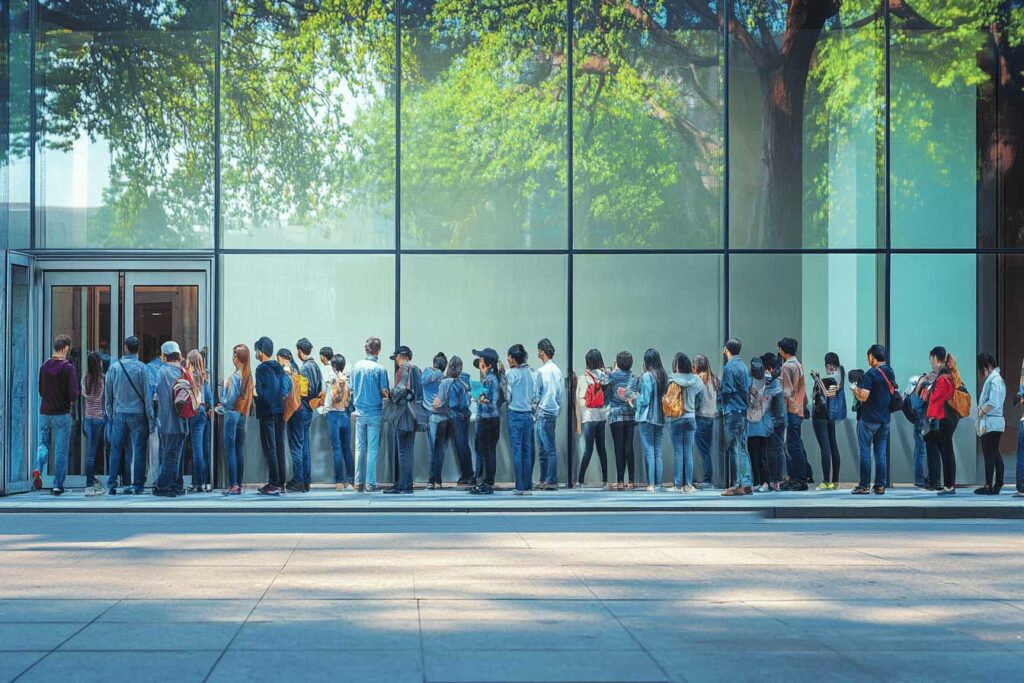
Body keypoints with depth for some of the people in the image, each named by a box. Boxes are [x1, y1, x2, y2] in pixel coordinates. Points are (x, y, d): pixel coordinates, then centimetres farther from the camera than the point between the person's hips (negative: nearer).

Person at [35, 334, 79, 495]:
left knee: (43, 444, 16)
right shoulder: (68, 368, -12)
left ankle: (38, 469, -11)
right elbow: (73, 393, -17)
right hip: (61, 414, -4)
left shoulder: (44, 366, 4)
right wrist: (71, 402, 4)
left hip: (44, 412, 4)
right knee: (61, 450, 4)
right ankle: (58, 485, 6)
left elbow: (41, 391, 10)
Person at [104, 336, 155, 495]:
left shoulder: (114, 367, 2)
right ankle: (137, 485, 1)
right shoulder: (142, 368, -5)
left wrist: (110, 415, 16)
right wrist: (151, 420, -1)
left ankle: (111, 485, 5)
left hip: (119, 414, 2)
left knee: (115, 450, 7)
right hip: (137, 414, -2)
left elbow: (108, 395, 7)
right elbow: (147, 394, -4)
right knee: (139, 450, 2)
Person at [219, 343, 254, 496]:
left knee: (230, 450, -4)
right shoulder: (249, 375, 6)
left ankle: (233, 485, -8)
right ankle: (239, 484, 12)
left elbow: (229, 401, -15)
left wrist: (223, 390, 3)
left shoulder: (234, 377, -15)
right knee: (240, 450, 10)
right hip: (243, 415, 7)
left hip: (232, 414, -7)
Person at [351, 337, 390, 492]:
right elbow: (384, 392, -9)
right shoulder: (379, 369, -12)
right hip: (374, 413, -3)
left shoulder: (356, 366, 0)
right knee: (372, 449, 1)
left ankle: (359, 483, 10)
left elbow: (352, 388, 7)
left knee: (359, 448, 10)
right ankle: (370, 484, 1)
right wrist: (383, 394, 12)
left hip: (359, 412, 3)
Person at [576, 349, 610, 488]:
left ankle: (581, 481, -7)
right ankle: (604, 480, 8)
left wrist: (578, 422, -2)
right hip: (603, 415, 3)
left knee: (588, 449, -4)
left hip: (589, 417, -3)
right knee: (601, 448, 8)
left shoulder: (584, 378, -6)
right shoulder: (605, 376, 3)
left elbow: (580, 401, -5)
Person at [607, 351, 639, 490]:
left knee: (619, 448, -3)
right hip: (631, 415, 3)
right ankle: (632, 481, 5)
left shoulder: (612, 376, -5)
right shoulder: (635, 377, 5)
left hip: (616, 415, -3)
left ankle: (620, 481, -6)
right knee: (629, 447, 6)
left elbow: (607, 394, -1)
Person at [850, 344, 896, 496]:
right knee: (881, 453, 8)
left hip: (868, 419, -7)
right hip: (885, 419, 7)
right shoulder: (890, 373, 9)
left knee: (865, 452, 0)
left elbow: (863, 397, -21)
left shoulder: (871, 374, -15)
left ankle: (864, 486, 0)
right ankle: (880, 486, 8)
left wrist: (855, 389, -1)